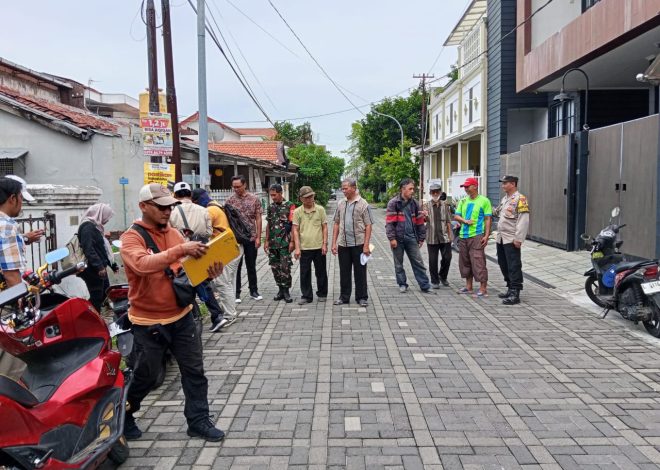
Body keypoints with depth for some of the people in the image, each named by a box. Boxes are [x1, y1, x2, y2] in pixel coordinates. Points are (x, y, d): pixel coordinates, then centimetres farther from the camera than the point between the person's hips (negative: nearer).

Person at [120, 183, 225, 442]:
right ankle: (123, 416, 37)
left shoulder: (174, 233, 6)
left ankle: (198, 420, 21)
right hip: (149, 322, -5)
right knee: (146, 376, 11)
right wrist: (179, 250, -40)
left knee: (194, 370, 7)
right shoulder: (131, 237, -12)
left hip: (181, 316, 5)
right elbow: (143, 264, -32)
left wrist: (210, 271, -19)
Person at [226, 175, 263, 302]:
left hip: (251, 238, 1)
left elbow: (258, 219, 2)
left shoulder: (254, 199, 1)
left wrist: (258, 237, -3)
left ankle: (254, 291, 22)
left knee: (251, 266, 11)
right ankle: (236, 293, 13)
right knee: (236, 266, 5)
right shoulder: (229, 200, -1)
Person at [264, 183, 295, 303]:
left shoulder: (289, 206, -6)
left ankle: (286, 291, 6)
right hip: (273, 243, 6)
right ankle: (281, 290, 21)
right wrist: (267, 241, 12)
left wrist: (292, 241, -13)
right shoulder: (270, 207, 12)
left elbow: (293, 225, -8)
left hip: (285, 243, -6)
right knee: (275, 267, 9)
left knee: (285, 268, -4)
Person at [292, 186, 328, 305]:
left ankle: (322, 294, 24)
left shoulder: (320, 209, 1)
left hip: (319, 247, 0)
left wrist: (325, 244, -4)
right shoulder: (297, 212, 0)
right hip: (304, 248, 0)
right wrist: (297, 248, -7)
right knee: (305, 273, 6)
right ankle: (306, 296, 17)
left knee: (321, 272, 10)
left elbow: (324, 228, 3)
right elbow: (295, 230, -1)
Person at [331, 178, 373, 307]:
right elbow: (336, 224, 11)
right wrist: (334, 243, 5)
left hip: (359, 244, -4)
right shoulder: (341, 204, 7)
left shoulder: (363, 204, -5)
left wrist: (366, 245, -13)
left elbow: (368, 226, -7)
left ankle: (362, 297, 17)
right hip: (343, 244, 4)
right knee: (344, 272, 11)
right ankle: (344, 297, 23)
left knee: (360, 272, 5)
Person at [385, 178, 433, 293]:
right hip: (398, 238, -3)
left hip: (411, 237, 3)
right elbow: (389, 222, -10)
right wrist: (392, 238, -15)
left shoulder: (414, 203, 7)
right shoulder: (393, 203, -6)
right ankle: (402, 284, 23)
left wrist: (421, 238, 9)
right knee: (398, 263, 9)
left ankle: (425, 286, 7)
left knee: (418, 262, 3)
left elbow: (419, 221, 11)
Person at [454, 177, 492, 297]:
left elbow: (488, 219, -4)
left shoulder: (484, 200, -2)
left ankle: (483, 288, -2)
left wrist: (486, 235, -12)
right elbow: (456, 216, 12)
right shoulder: (463, 201, 14)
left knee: (478, 262, -9)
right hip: (463, 235, 6)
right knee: (465, 262, 11)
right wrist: (465, 221, -8)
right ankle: (468, 286, 22)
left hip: (477, 236, -6)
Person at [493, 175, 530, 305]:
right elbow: (497, 212, 32)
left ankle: (515, 294, -2)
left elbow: (523, 220, -18)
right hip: (501, 239, 9)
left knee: (514, 266, -6)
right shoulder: (504, 199, 17)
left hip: (511, 240, -9)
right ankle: (510, 289, 27)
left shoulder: (520, 199, -11)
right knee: (503, 265, 15)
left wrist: (518, 238, -22)